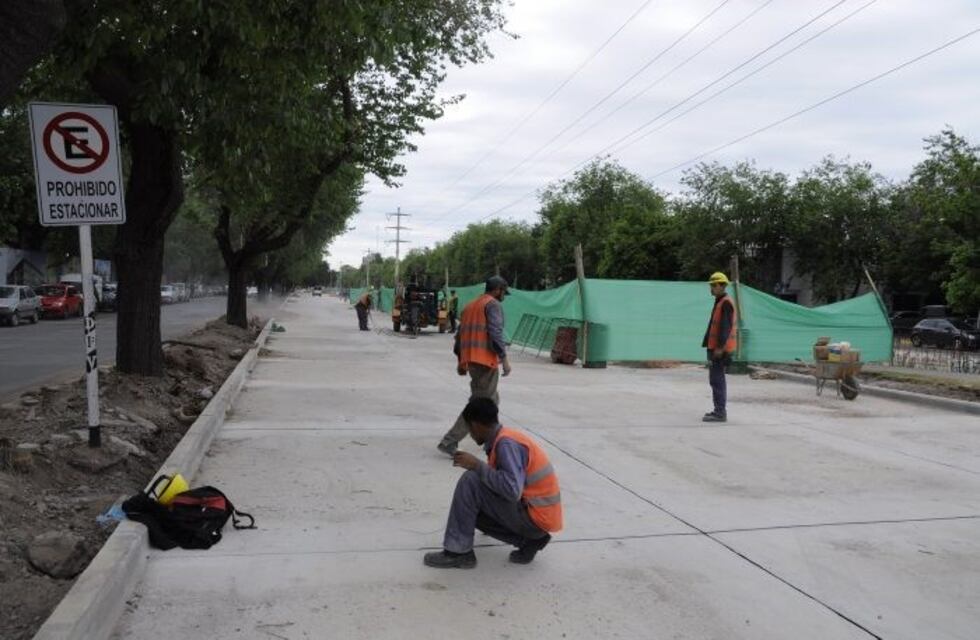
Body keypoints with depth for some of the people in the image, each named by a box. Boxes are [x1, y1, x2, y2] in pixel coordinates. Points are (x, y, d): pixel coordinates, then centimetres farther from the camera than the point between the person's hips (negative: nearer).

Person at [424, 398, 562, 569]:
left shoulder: (506, 443, -19)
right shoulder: (504, 439, 10)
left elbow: (512, 490, -29)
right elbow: (501, 484, 19)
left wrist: (477, 465, -21)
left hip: (535, 517, -9)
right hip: (535, 514, 9)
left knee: (470, 481, -16)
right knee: (474, 509, 19)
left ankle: (458, 553, -8)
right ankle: (529, 540, 10)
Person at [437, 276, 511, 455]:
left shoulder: (470, 306, 20)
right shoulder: (493, 305, -5)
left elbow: (460, 334, 19)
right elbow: (495, 333, -17)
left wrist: (460, 360, 22)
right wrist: (504, 359, -16)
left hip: (470, 360, 9)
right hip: (486, 360, -9)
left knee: (492, 400, 22)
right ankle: (449, 442, -12)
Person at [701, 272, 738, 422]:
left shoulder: (726, 303, -14)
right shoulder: (720, 302, 17)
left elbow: (726, 327, -21)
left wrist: (720, 347, -24)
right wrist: (710, 344, 22)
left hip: (720, 349, -11)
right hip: (716, 347, 11)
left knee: (716, 380, -10)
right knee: (717, 379, 16)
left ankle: (720, 413, -7)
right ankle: (720, 410, 25)